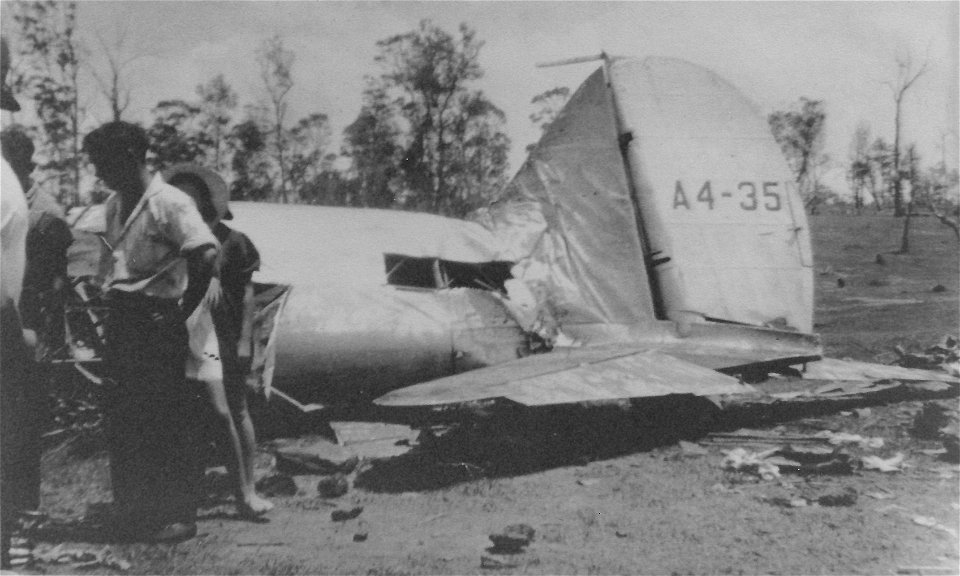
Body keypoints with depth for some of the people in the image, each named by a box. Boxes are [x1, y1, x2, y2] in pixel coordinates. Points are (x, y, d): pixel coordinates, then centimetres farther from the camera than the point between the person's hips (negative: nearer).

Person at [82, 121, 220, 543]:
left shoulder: (169, 203, -12)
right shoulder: (114, 205, 14)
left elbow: (207, 256, -22)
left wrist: (183, 311, -14)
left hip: (157, 322, -8)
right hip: (121, 322, 8)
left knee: (166, 424, -1)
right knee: (122, 421, 12)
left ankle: (177, 516, 10)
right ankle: (133, 513, 24)